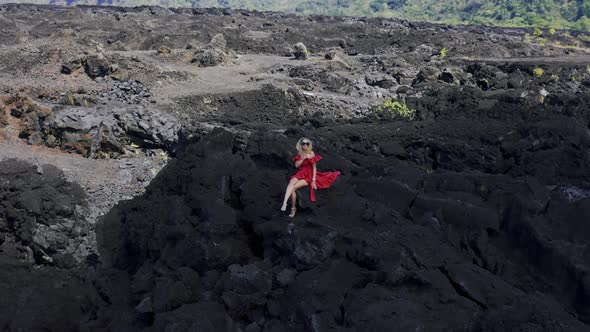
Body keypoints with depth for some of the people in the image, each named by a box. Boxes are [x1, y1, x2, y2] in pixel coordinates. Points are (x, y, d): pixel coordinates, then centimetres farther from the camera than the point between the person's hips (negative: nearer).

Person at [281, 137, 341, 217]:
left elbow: (314, 168, -8)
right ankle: (284, 203, -41)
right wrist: (303, 158, -14)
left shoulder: (311, 153, -7)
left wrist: (314, 180, -15)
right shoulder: (300, 154, 8)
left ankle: (293, 208, -11)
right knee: (291, 182, -29)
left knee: (293, 187, -23)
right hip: (301, 173, 4)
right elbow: (296, 165, 0)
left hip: (309, 175, -4)